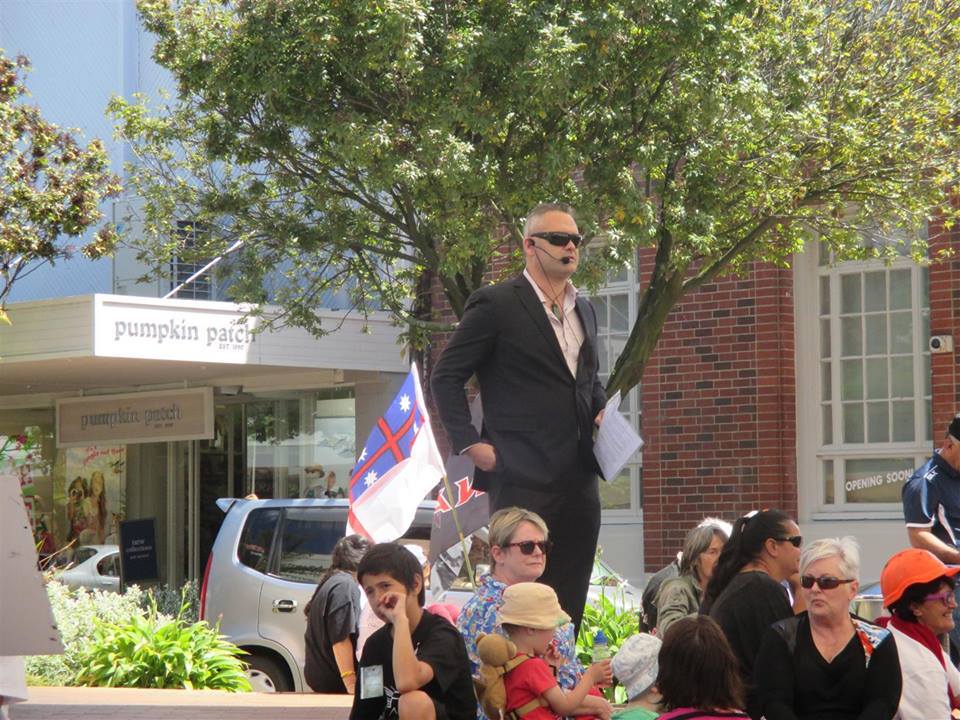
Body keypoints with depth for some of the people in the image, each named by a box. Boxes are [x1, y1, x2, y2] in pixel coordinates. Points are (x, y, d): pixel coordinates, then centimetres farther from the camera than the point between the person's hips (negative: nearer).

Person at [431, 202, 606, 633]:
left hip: (578, 479, 7)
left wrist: (601, 412, 10)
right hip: (522, 479, -7)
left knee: (569, 605, 7)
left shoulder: (584, 311, 17)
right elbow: (445, 378, -3)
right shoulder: (496, 305, -5)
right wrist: (471, 443, -10)